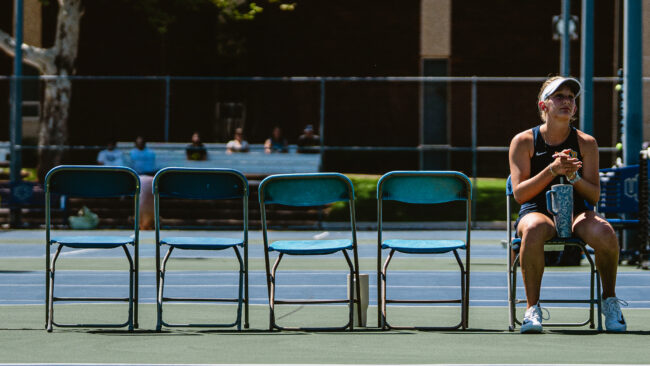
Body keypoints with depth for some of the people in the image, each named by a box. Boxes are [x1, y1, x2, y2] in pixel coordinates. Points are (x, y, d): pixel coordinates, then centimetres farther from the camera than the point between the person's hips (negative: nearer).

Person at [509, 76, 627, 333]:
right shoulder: (523, 142, 3)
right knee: (533, 230, -40)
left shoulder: (586, 143, 8)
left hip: (576, 214, 2)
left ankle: (609, 299, -6)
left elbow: (594, 196, 4)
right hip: (537, 212, -2)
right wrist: (553, 169, -18)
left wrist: (573, 176, -16)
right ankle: (532, 307, -26)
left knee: (604, 233, -33)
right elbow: (519, 193, -6)